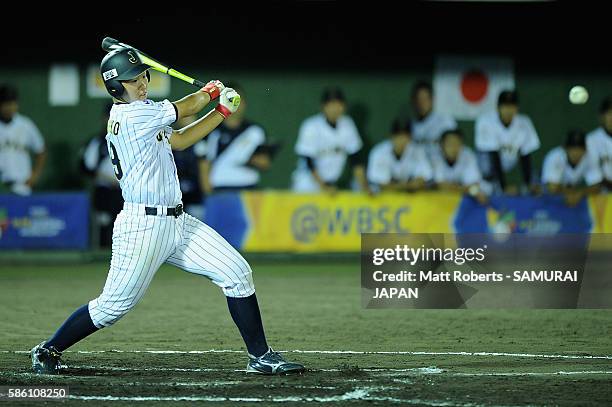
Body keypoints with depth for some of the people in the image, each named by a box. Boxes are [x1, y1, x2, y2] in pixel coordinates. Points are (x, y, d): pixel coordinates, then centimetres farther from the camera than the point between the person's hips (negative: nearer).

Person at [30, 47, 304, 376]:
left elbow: (178, 140, 19)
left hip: (177, 222, 10)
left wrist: (222, 111, 11)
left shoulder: (140, 114, 15)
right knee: (114, 306, -4)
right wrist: (209, 91, 16)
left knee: (237, 273, 3)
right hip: (143, 226, -9)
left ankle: (260, 357, 8)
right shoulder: (131, 114, -14)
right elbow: (182, 110, -6)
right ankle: (48, 350, 16)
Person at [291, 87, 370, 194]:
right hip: (307, 185, -4)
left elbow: (355, 158, 1)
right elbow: (308, 162, -17)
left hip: (331, 184, 4)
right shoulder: (311, 127, -16)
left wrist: (364, 186, -7)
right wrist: (323, 186, -22)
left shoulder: (347, 125, -3)